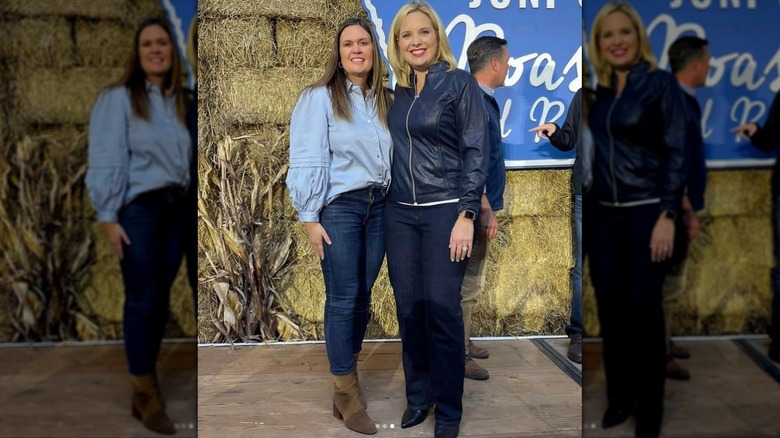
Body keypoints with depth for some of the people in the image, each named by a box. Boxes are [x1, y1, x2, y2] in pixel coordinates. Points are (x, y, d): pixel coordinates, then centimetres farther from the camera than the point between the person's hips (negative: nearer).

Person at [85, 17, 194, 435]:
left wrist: (186, 205, 7)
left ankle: (145, 377, 24)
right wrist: (109, 218, -12)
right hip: (137, 209, -5)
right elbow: (106, 160, -8)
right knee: (142, 299, -4)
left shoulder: (180, 101, 13)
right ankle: (145, 393, 5)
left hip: (174, 208, 6)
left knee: (161, 298, 10)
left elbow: (186, 158, 12)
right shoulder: (118, 98, -4)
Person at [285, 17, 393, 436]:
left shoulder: (386, 100, 11)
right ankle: (347, 394, 8)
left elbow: (393, 157, 13)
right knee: (342, 299, -2)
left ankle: (346, 372, 27)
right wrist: (310, 218, -12)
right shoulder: (319, 98, -5)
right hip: (338, 208, -5)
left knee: (362, 296, 11)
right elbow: (307, 161, -9)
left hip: (378, 206, 5)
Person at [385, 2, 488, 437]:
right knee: (409, 307, 7)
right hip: (400, 213, 5)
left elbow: (476, 152, -8)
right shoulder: (397, 90, 11)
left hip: (445, 211, -4)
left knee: (442, 309, -2)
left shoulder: (461, 83, -3)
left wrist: (467, 215, -15)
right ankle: (418, 395, 24)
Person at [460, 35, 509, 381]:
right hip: (477, 207, -10)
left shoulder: (485, 100, 12)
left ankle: (463, 342, 31)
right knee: (468, 283, -2)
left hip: (482, 202, 10)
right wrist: (486, 210, -22)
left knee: (471, 280, 18)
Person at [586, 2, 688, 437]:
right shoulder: (600, 90, 9)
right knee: (610, 306, 9)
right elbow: (596, 151, 11)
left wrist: (668, 215, -15)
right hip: (602, 214, 5)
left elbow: (676, 153, -9)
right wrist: (585, 209, 8)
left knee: (644, 307, 1)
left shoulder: (662, 83, -5)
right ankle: (619, 394, 25)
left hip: (645, 211, -4)